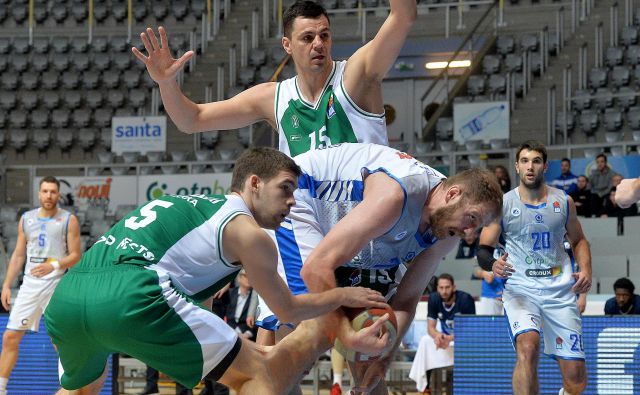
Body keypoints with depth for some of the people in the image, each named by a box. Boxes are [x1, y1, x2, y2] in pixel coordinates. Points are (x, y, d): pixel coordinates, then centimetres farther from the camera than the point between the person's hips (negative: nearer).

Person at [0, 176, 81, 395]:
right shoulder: (26, 219, 12)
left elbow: (75, 256, -3)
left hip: (56, 284, -4)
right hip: (30, 284, 4)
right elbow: (18, 255, 16)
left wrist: (54, 266, -20)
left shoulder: (69, 220, 0)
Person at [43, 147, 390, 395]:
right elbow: (288, 309, 24)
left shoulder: (187, 205, 34)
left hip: (65, 297, 8)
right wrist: (342, 297, 41)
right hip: (130, 296, -8)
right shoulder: (246, 231, 13)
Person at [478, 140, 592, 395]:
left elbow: (578, 240, 20)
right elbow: (483, 249, 2)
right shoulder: (502, 204, 1)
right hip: (520, 288, -2)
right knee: (528, 345, -32)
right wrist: (493, 264, -22)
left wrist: (586, 270, 1)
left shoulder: (563, 202, 7)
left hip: (560, 290, 2)